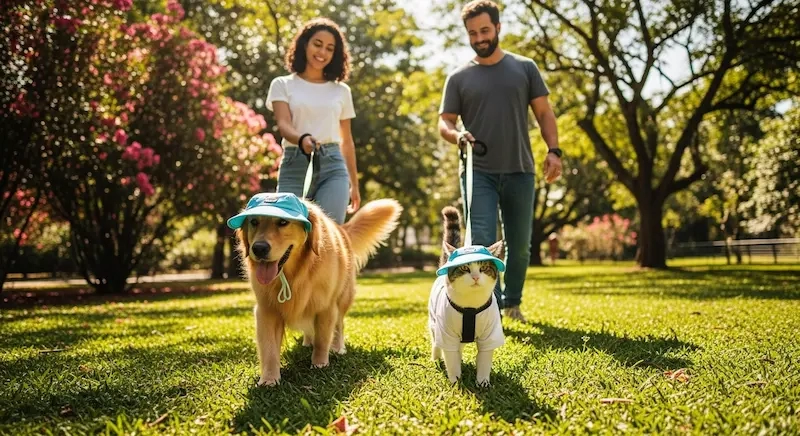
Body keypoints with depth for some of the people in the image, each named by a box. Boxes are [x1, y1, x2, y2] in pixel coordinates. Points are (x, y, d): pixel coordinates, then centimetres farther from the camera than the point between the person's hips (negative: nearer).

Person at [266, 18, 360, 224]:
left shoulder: (341, 90, 15)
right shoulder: (282, 85, 9)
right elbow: (283, 124, -6)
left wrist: (354, 182, 19)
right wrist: (302, 139, -29)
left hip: (333, 167, 1)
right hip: (294, 166, -1)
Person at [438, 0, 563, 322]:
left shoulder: (525, 68, 7)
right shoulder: (459, 78, 5)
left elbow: (544, 113, 7)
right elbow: (444, 123, 4)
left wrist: (553, 150, -7)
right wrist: (456, 135, -19)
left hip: (519, 172, 2)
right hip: (478, 173, -1)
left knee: (519, 244, 10)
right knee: (482, 243, -10)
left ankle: (512, 302, 27)